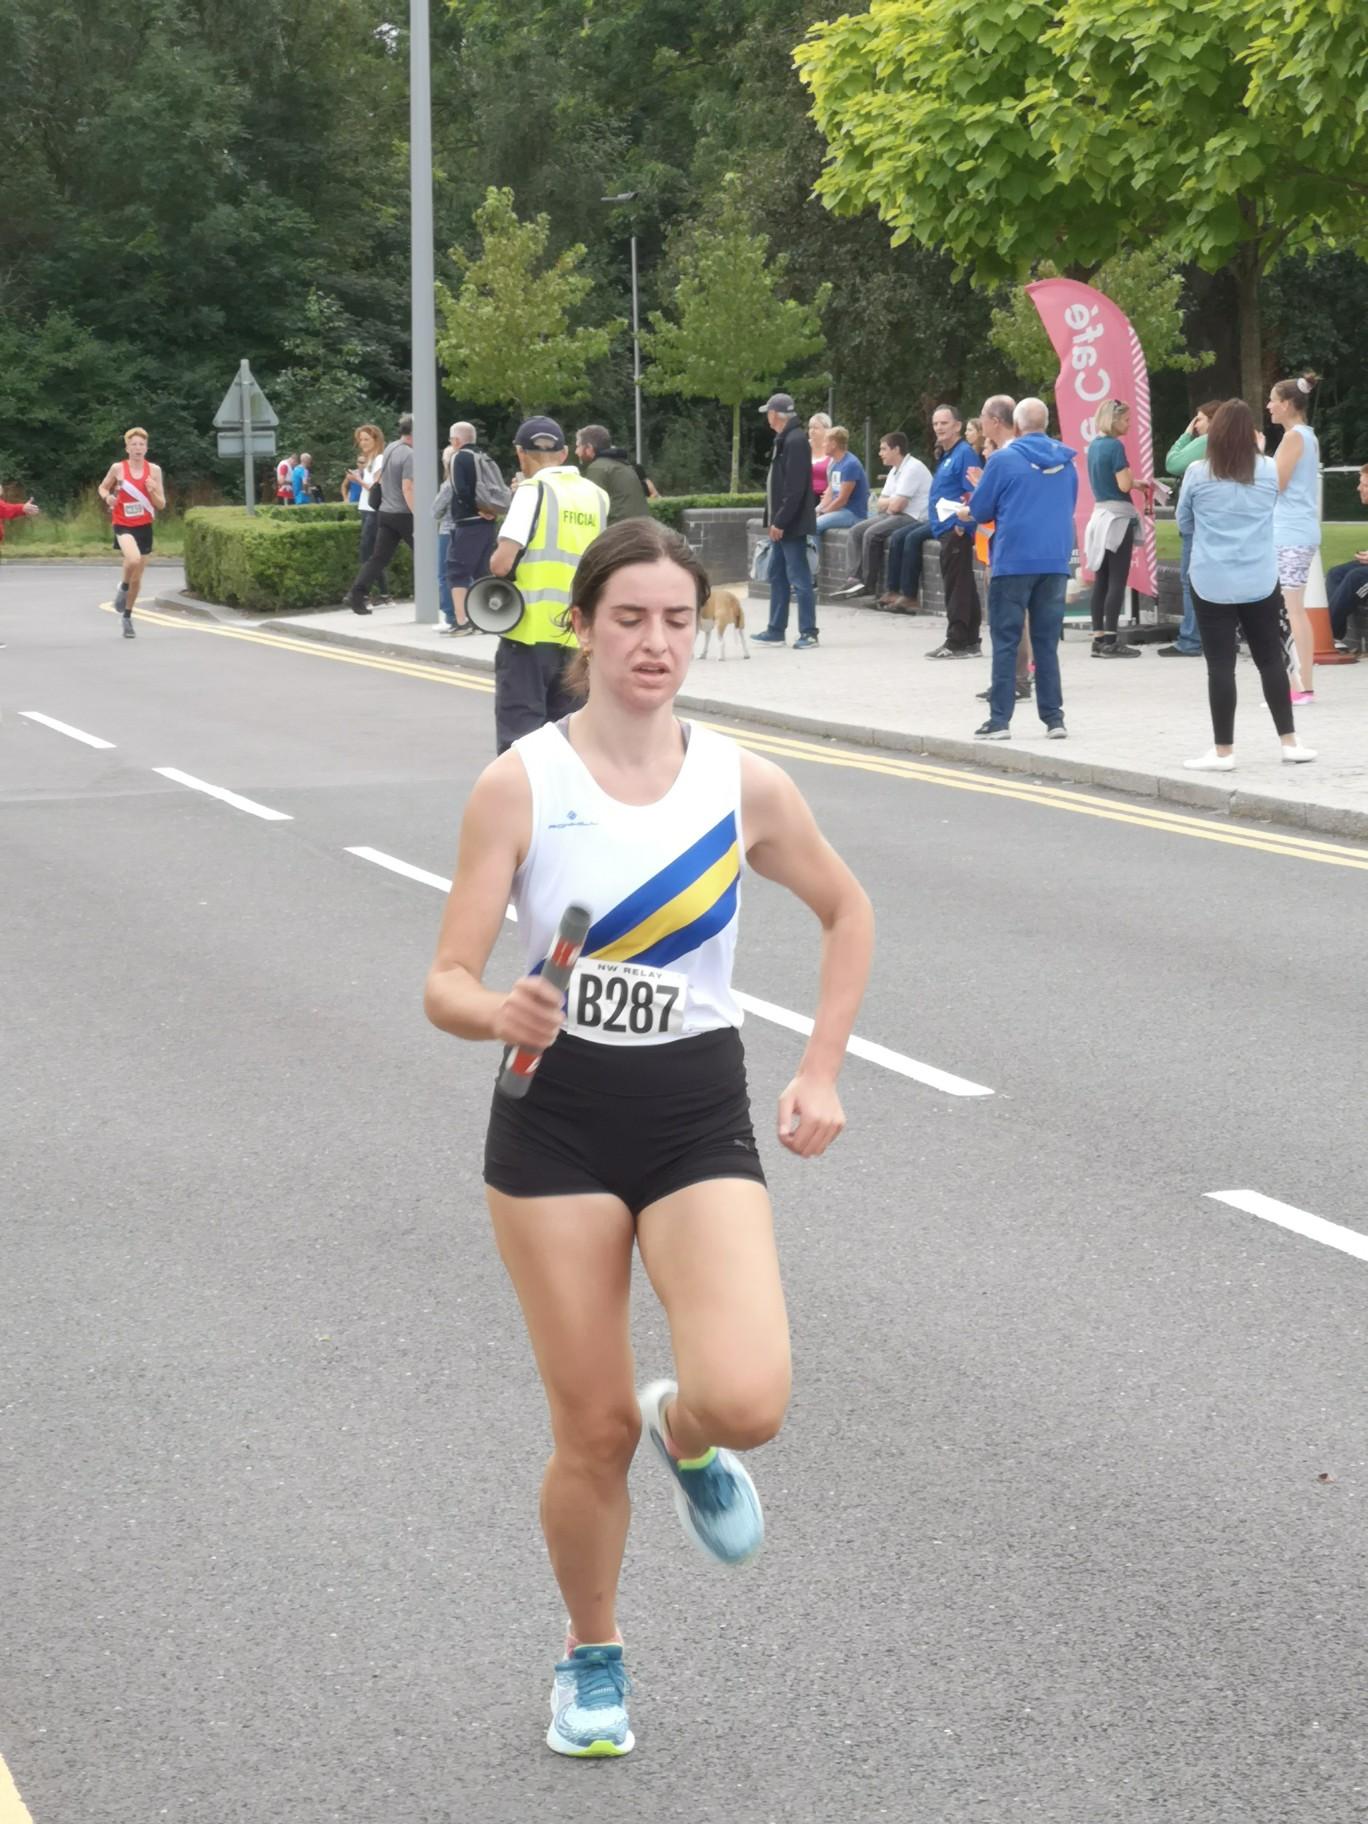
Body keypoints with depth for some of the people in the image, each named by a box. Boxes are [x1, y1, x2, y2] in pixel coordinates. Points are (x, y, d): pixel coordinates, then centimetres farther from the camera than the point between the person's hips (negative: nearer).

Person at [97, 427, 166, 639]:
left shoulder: (154, 470, 0)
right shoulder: (118, 468, -4)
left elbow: (161, 504, 3)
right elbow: (103, 487, 13)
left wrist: (153, 491, -17)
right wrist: (107, 497, -9)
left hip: (144, 527, 3)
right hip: (123, 526, -3)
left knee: (137, 578, 10)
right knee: (133, 559, -33)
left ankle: (127, 616, 30)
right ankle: (123, 587, -1)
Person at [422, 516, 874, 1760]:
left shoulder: (744, 785, -2)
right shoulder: (520, 785, -8)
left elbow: (848, 913, 15)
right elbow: (448, 983, -10)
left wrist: (821, 1072, 8)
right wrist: (499, 1012, -33)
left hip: (700, 1119, 1)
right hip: (557, 1119, -1)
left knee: (748, 1402, -19)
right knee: (594, 1429, 2)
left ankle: (686, 1435, 19)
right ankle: (592, 1657, 30)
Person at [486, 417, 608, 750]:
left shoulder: (533, 490, -6)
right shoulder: (596, 496, 10)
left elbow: (502, 563, -14)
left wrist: (496, 565, 8)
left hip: (530, 630, -5)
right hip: (578, 635, 5)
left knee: (519, 732, -3)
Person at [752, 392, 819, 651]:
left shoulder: (795, 441, -17)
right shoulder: (784, 440, 14)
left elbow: (795, 488, -22)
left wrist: (780, 521, -22)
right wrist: (773, 520, 14)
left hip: (791, 524, -10)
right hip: (781, 523, 10)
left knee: (799, 578, -5)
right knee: (777, 576, 14)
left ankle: (808, 633, -1)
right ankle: (776, 631, 20)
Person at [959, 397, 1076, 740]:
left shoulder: (1003, 459, -7)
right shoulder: (1066, 462, 9)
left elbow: (980, 510, -2)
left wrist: (965, 512, 22)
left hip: (1014, 561, -4)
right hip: (1055, 561, 4)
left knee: (1005, 642, 1)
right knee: (1047, 642, 9)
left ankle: (1000, 720, -1)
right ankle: (1054, 718, 8)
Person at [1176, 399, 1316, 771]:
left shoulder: (1198, 473, -7)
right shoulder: (1269, 469, 0)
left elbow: (1184, 523, 8)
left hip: (1213, 583, -3)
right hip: (1260, 581, 3)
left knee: (1221, 666, -1)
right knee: (1271, 659, 13)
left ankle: (1223, 751, 1)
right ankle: (1289, 741, 17)